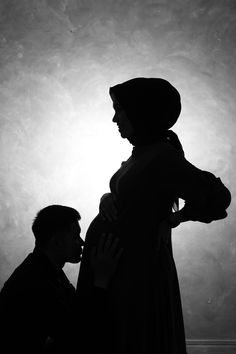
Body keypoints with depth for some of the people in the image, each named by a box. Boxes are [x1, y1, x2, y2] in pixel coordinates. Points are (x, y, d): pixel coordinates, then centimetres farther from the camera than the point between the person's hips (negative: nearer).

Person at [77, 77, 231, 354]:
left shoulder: (162, 156, -18)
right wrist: (108, 198, -1)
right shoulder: (143, 152, 8)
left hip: (138, 270, -9)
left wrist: (173, 219, -9)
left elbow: (218, 197, -21)